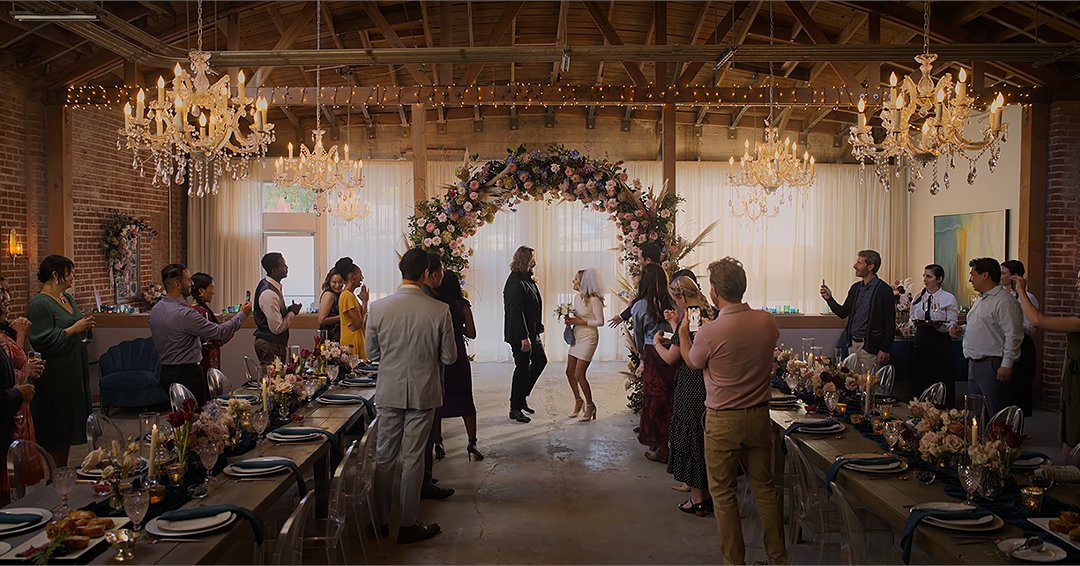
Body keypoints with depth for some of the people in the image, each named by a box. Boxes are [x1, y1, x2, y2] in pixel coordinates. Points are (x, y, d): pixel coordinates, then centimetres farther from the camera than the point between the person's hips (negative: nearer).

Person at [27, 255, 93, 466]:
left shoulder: (68, 298, 13)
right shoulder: (39, 304, -14)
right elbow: (43, 341, -21)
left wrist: (86, 325, 7)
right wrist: (73, 329, -21)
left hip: (75, 371, 9)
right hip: (55, 376, -9)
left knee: (69, 427, 14)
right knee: (54, 433, -2)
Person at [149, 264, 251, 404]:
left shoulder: (156, 309, 6)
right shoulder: (184, 314, -22)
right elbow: (221, 332, -18)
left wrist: (205, 338, 18)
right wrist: (242, 314, -4)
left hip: (165, 372, 9)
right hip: (187, 374, -9)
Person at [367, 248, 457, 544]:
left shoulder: (378, 308, -10)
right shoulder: (440, 310, -14)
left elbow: (372, 352, 2)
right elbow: (449, 357, -5)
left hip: (389, 392, 2)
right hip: (423, 393, -1)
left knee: (384, 456, 15)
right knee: (413, 459, 8)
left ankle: (380, 520, 26)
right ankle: (408, 525, 17)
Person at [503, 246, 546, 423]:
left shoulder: (526, 279, 9)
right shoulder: (515, 283, -21)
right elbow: (516, 312, -25)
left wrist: (537, 328, 16)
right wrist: (524, 338, -25)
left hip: (531, 331, 10)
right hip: (520, 334, -10)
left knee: (540, 360, 18)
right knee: (522, 368, -1)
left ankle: (522, 397, 28)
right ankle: (515, 408, 12)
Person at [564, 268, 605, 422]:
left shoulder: (594, 300, -17)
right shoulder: (577, 297, 6)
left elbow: (600, 322, -16)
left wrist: (581, 322, -19)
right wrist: (570, 320, -3)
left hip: (588, 338, -8)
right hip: (576, 337, 8)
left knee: (579, 375, -7)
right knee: (570, 372, 10)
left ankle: (590, 405, 10)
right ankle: (578, 401, 28)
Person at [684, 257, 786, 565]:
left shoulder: (710, 333, -21)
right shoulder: (768, 322, -7)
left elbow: (693, 362, 1)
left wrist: (683, 334, 19)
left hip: (723, 421, -5)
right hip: (760, 416, 5)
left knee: (723, 492, 10)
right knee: (764, 486, 18)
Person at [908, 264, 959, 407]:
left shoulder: (949, 298, -2)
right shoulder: (918, 298, 11)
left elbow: (952, 325, -6)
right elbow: (911, 320, 15)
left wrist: (937, 324, -22)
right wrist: (915, 323, -7)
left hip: (941, 343, -4)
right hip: (920, 341, 4)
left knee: (941, 383, -1)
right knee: (919, 381, 4)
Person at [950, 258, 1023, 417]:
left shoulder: (1004, 301, -14)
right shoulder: (980, 300, 17)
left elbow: (1013, 335, -19)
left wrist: (1006, 364, -21)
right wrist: (962, 329, 11)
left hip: (992, 366, -10)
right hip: (974, 364, 10)